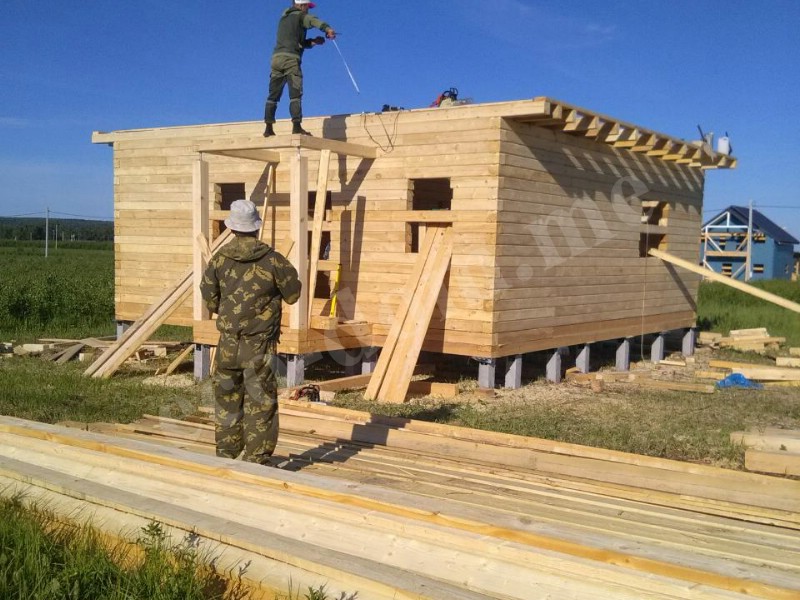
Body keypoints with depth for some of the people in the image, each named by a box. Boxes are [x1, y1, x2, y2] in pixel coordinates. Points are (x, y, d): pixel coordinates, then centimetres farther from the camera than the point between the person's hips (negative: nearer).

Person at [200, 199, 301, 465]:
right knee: (260, 403, 4)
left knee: (227, 399, 17)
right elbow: (293, 294, -1)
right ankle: (257, 460, 5)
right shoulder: (273, 260, -12)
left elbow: (209, 297, 4)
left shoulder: (220, 259, -3)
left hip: (228, 343, 3)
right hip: (260, 346, -3)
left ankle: (225, 455, 27)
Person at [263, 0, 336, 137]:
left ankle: (268, 128, 3)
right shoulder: (300, 16, 6)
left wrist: (313, 41, 17)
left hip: (276, 57, 7)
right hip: (291, 58, -7)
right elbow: (313, 20, -15)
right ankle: (297, 126, -21)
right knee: (295, 94, -11)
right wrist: (327, 28, -31)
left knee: (273, 95, 7)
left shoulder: (284, 18, 29)